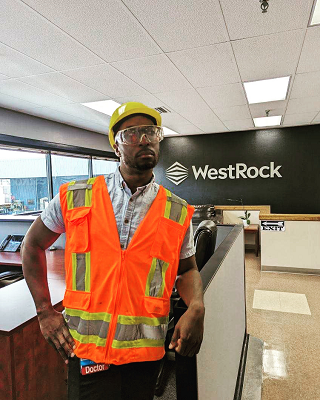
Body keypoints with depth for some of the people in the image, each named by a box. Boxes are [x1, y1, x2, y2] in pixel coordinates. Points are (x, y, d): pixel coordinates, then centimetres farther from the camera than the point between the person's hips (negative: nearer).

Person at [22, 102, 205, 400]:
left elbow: (187, 269, 9)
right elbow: (33, 244, 6)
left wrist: (196, 308, -11)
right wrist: (45, 311, 1)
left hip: (146, 350, 2)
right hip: (85, 347, -1)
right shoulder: (76, 197, -5)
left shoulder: (178, 213, -2)